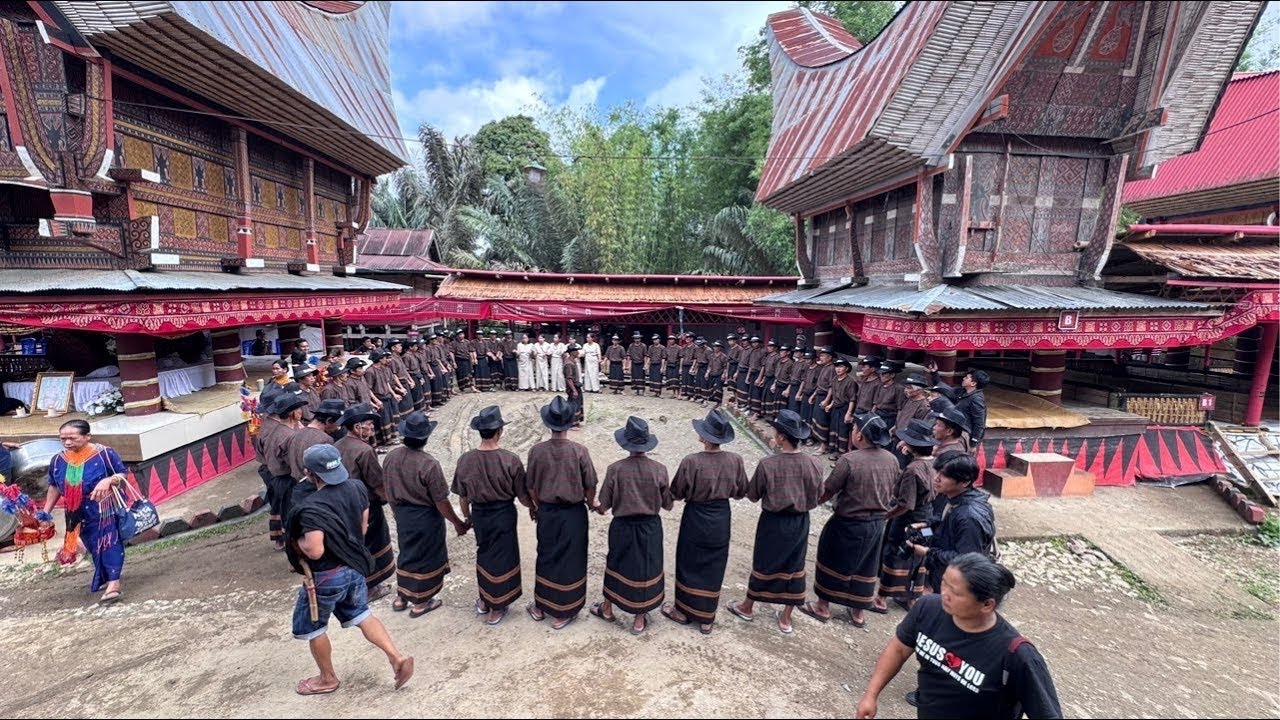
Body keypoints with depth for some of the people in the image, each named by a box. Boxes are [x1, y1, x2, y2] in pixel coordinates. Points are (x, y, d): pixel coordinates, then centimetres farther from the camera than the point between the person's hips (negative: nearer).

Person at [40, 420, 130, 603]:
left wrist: (108, 480, -30)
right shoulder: (58, 460, 0)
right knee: (93, 545, 17)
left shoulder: (104, 453, -15)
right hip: (78, 512, 6)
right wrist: (46, 512, 11)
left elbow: (123, 474, -10)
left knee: (108, 541, -7)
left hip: (104, 509, -5)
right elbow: (54, 487, 13)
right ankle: (103, 577, 34)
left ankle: (113, 583, -9)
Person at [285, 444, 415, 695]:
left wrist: (297, 542, -10)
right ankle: (397, 657, 14)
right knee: (361, 615, 21)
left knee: (312, 628, 20)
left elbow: (314, 551, -29)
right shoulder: (357, 489, -7)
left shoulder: (312, 507, -28)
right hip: (354, 566, 6)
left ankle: (328, 679, 37)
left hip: (326, 576, -6)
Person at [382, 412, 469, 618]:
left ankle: (402, 597, 40)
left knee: (407, 553, 25)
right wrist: (457, 523, -7)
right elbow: (441, 502, -20)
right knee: (425, 558, 13)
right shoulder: (429, 464, -27)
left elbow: (388, 491, 6)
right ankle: (420, 603, 29)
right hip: (426, 518, -6)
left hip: (402, 516, 6)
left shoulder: (391, 457, -8)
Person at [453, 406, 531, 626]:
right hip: (503, 515, -3)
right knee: (502, 558, 15)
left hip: (479, 514, 3)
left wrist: (467, 517, 18)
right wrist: (535, 507, 8)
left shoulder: (465, 460, -13)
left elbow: (463, 497, 0)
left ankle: (484, 601, 42)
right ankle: (496, 609, 31)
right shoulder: (511, 460, -22)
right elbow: (523, 497, -13)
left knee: (484, 555, 26)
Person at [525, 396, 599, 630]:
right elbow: (590, 486, -8)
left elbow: (531, 486, -1)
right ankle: (563, 613, 25)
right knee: (570, 561, 13)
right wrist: (591, 503, 12)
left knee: (546, 558, 20)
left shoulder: (536, 451, -13)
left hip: (547, 513, 2)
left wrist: (535, 506, 17)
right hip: (573, 513, -2)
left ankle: (540, 607, 35)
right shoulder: (580, 451, -18)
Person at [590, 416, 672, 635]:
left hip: (622, 527, 0)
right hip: (650, 527, 0)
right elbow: (667, 504, -4)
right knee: (646, 568, 16)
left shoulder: (615, 469, -17)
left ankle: (607, 609, 42)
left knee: (617, 565, 21)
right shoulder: (659, 469, -15)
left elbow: (604, 505, -9)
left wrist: (597, 508, 13)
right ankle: (639, 620, 30)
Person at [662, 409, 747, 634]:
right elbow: (741, 491, 2)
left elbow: (676, 493, -11)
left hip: (696, 519, -3)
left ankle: (684, 611, 33)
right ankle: (707, 618, 29)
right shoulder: (735, 460, -13)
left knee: (689, 565, 16)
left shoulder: (691, 461, -24)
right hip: (722, 519, 4)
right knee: (714, 568, 17)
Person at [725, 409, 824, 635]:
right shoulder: (813, 463, -14)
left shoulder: (767, 464, -24)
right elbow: (818, 493, 3)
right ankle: (786, 618, 32)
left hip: (774, 522, -3)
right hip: (801, 522, 3)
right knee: (794, 567, 17)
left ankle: (747, 607, 36)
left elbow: (752, 496, -11)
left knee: (763, 564, 15)